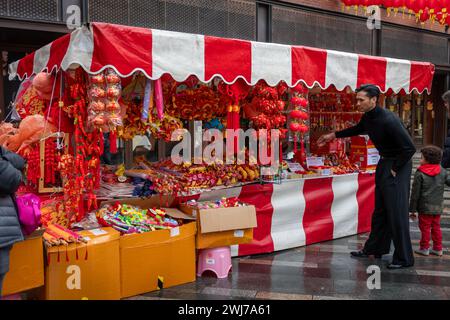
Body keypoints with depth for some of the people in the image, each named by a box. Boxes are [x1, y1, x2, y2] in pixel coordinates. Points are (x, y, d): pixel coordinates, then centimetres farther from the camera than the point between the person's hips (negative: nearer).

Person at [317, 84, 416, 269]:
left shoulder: (388, 120, -26)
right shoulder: (367, 117, 2)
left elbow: (410, 148, -25)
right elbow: (358, 129, 27)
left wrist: (395, 169, -18)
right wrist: (334, 135, 28)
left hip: (398, 165, -9)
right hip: (384, 162, 9)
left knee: (397, 212, -6)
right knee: (380, 210, 16)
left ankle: (404, 258, 5)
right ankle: (374, 248, 28)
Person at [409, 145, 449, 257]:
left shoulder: (420, 174, -12)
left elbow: (415, 193, -9)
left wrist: (412, 208, -3)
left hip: (425, 207, -5)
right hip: (438, 206, 5)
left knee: (425, 227, 4)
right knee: (436, 227, 15)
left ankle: (424, 248, 11)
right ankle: (438, 248, 21)